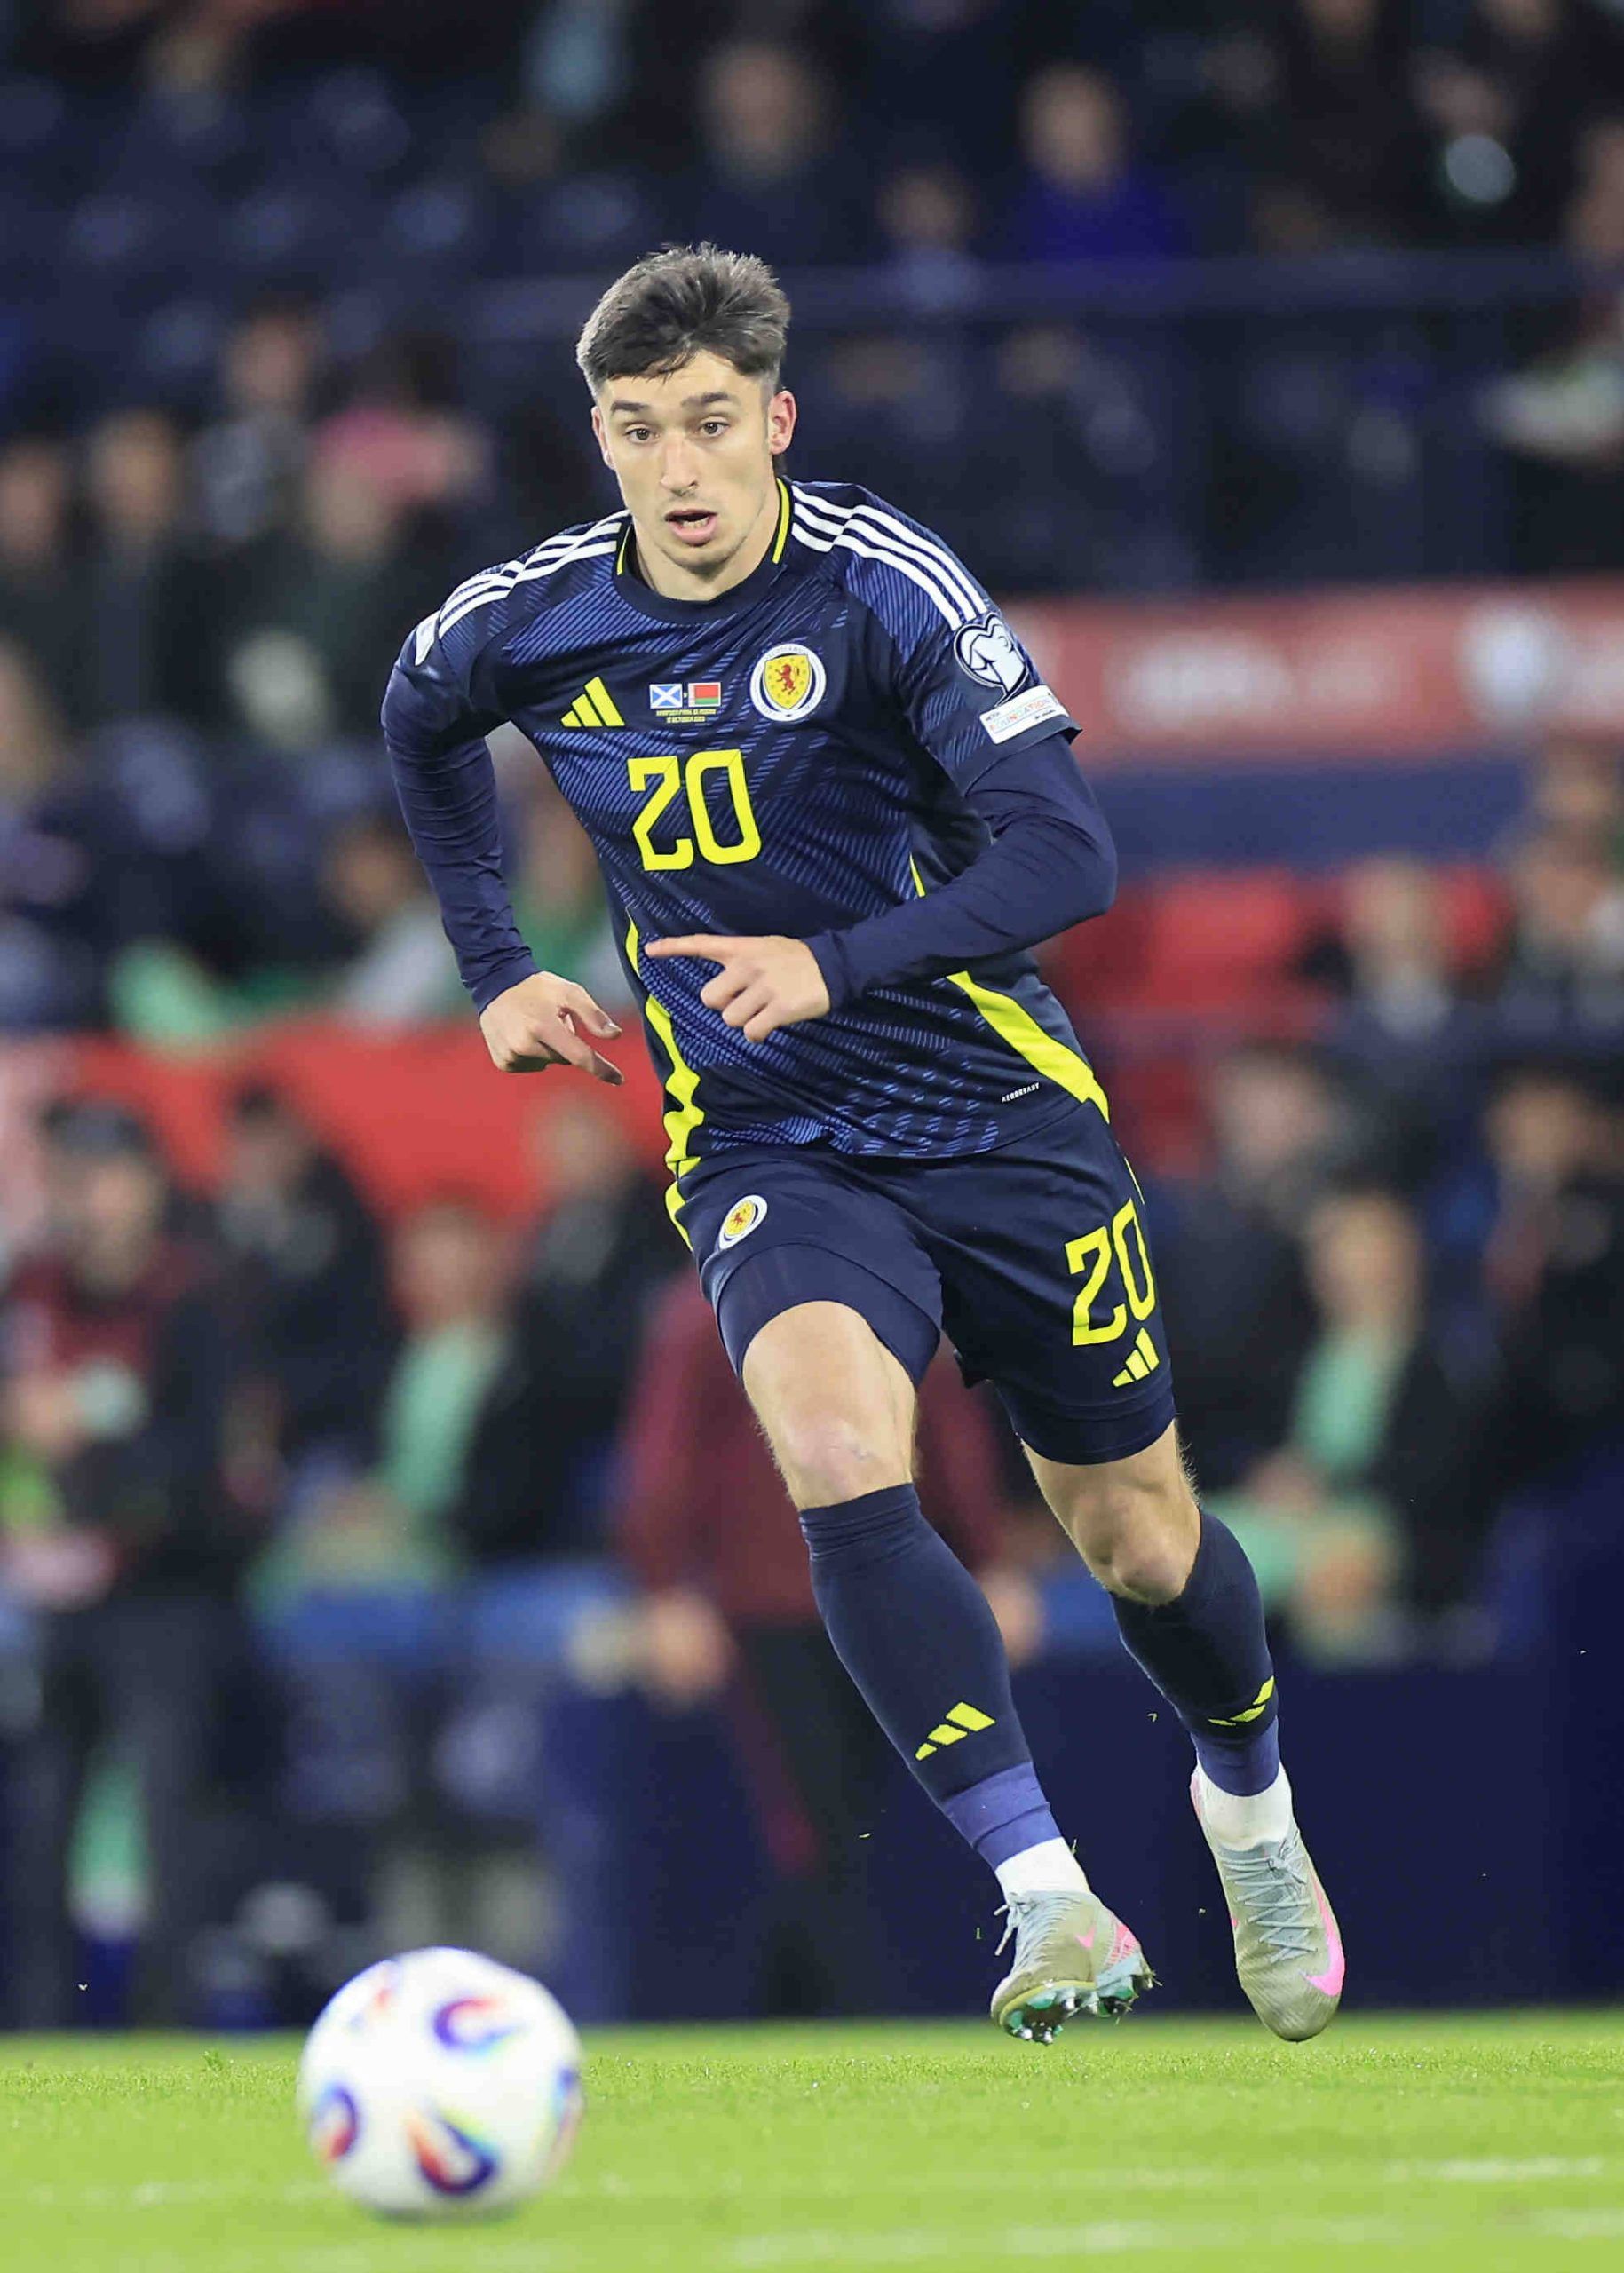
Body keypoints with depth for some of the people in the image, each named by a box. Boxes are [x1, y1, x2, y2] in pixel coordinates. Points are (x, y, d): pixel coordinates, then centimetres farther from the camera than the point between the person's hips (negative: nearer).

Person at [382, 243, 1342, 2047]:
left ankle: (1249, 1802, 44)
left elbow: (1064, 855, -22)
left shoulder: (883, 586, -15)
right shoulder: (530, 624, -3)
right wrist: (496, 975, 17)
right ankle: (1047, 1901, -31)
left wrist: (835, 965, -34)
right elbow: (419, 726, 23)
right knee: (840, 1454, -29)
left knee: (1137, 1543, 10)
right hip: (765, 1153, 1)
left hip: (998, 1117, -1)